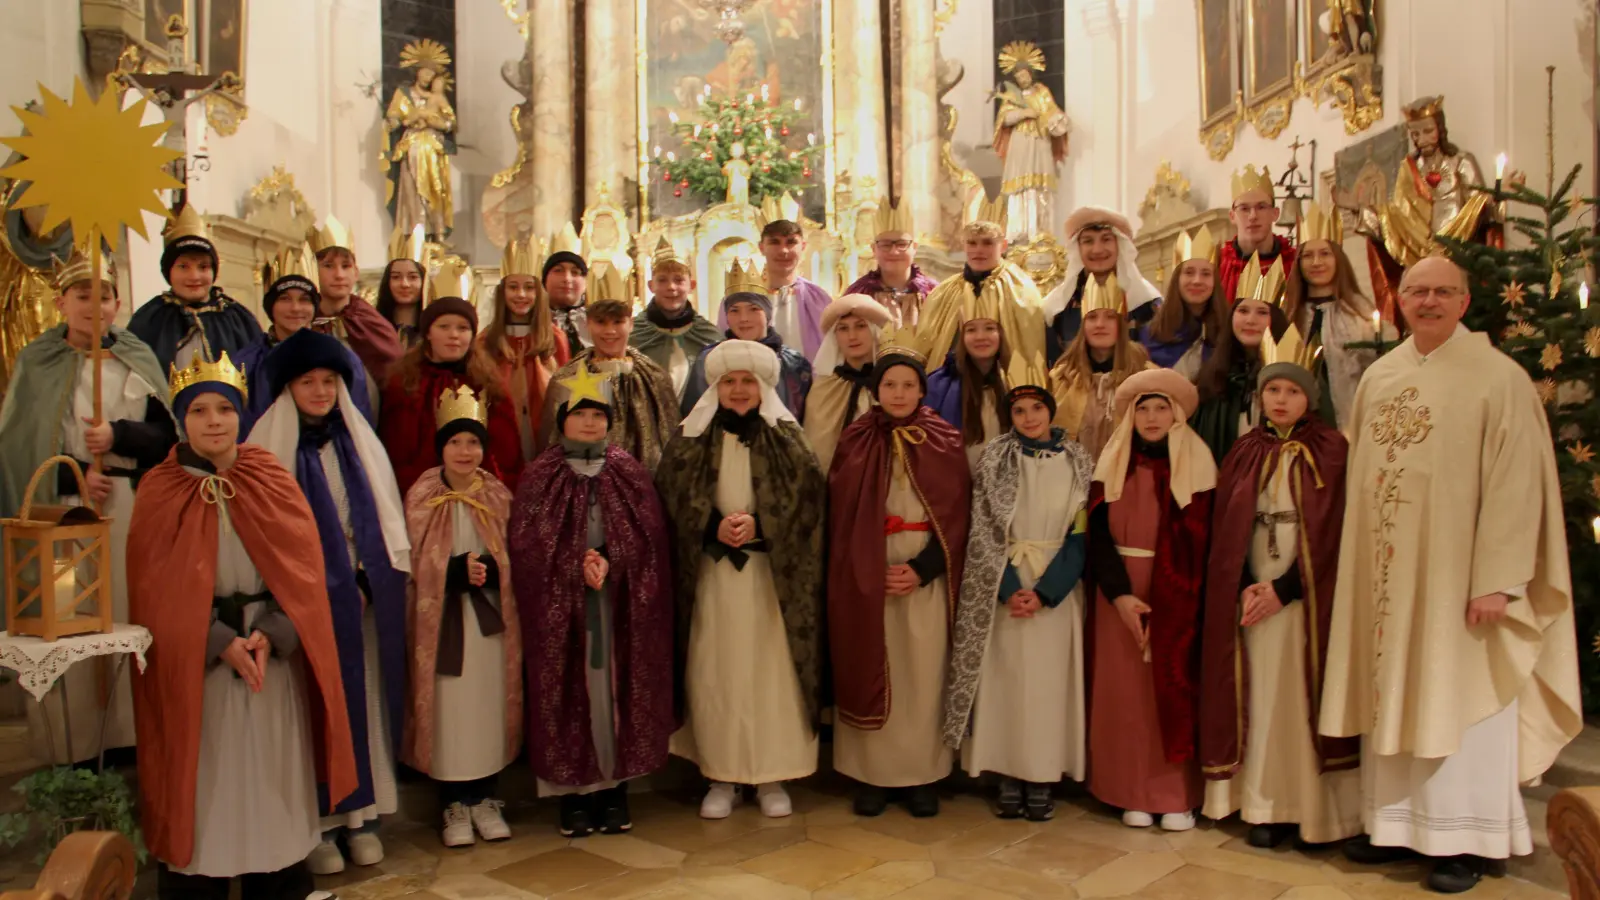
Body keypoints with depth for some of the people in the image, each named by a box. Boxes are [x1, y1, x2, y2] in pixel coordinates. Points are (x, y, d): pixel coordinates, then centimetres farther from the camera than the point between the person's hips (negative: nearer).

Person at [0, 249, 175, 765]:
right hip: (63, 506, -1)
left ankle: (128, 734, 10)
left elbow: (167, 433, 4)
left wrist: (118, 436, -13)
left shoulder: (138, 358, 9)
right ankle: (71, 746, 7)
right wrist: (73, 478, -13)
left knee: (129, 614, 0)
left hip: (131, 507, 1)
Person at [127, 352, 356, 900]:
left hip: (276, 658, 2)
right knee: (204, 788, 4)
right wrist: (223, 644, -17)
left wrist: (270, 636, -15)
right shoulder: (159, 493, -1)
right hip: (196, 665, -1)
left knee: (273, 782, 9)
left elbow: (301, 571, -1)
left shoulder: (274, 483, 3)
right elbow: (160, 591, -5)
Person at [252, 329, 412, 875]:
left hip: (363, 595, 4)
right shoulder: (270, 447, -3)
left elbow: (383, 517, 8)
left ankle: (361, 815, 18)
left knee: (364, 697, 8)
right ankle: (318, 822, 13)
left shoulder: (359, 443, 9)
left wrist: (366, 581, -2)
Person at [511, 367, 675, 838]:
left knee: (617, 688, 2)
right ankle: (573, 792, 11)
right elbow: (526, 543, -2)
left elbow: (648, 537, 1)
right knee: (569, 692, 0)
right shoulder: (540, 477, 4)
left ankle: (615, 789, 13)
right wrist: (578, 565, -14)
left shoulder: (630, 474, 7)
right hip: (560, 605, -1)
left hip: (621, 605, 1)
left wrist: (609, 563, -14)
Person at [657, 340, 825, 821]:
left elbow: (803, 499, -2)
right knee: (715, 672, 3)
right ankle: (721, 777, 14)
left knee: (771, 670, 1)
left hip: (772, 573, 0)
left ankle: (772, 775, 14)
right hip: (711, 571, 1)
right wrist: (714, 526, -16)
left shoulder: (787, 439, 6)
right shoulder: (690, 440, 8)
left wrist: (757, 524, -16)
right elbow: (674, 499, 1)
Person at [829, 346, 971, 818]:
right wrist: (873, 572, -10)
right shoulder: (855, 442, 4)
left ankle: (922, 776, 12)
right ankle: (872, 775, 12)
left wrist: (922, 569, -11)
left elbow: (955, 516, 1)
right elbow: (840, 517, 2)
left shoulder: (945, 442, 4)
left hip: (927, 576, 0)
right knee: (871, 672, 2)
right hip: (866, 577, 0)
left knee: (924, 676, 1)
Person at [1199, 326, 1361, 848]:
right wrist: (1246, 588, -9)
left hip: (1307, 593, -3)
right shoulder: (1244, 454, 9)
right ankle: (1266, 808, 10)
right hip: (1252, 593, 3)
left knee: (1307, 694, 0)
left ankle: (1316, 809, 10)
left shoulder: (1331, 452, 0)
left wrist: (1283, 588, -14)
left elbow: (1331, 530, -7)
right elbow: (1225, 529, 5)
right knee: (1260, 696, 4)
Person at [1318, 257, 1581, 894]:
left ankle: (1466, 838, 18)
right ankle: (1395, 822, 24)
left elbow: (1516, 484, -12)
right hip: (1385, 574, 5)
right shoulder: (1377, 378, 8)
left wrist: (1496, 581, -17)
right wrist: (1355, 565, 8)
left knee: (1459, 697, 4)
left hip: (1453, 573, -5)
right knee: (1392, 696, 12)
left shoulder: (1499, 378, -7)